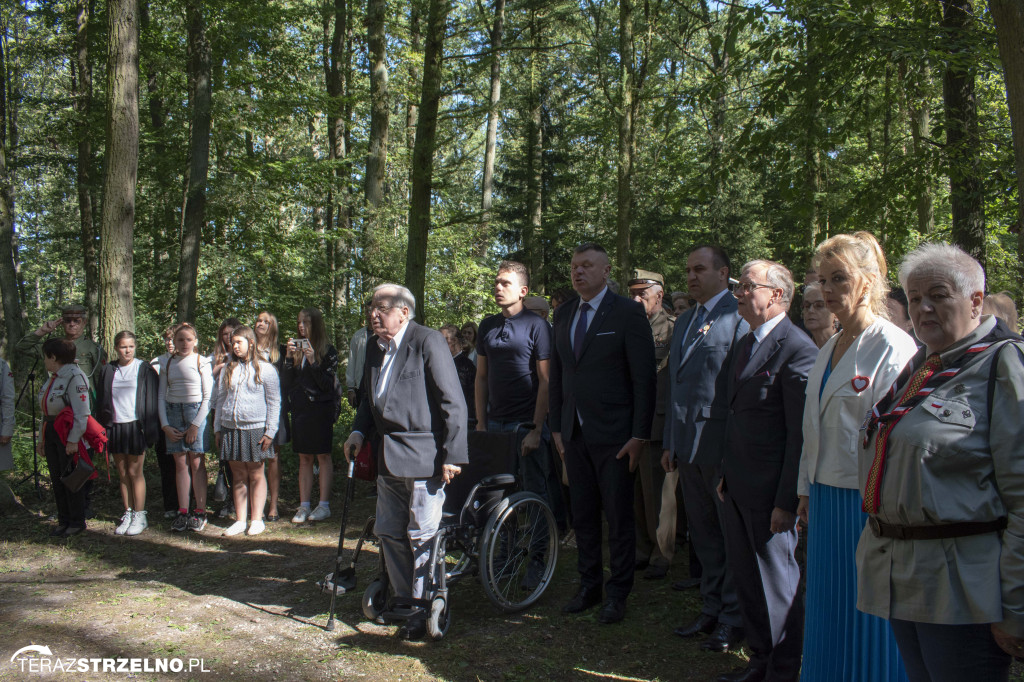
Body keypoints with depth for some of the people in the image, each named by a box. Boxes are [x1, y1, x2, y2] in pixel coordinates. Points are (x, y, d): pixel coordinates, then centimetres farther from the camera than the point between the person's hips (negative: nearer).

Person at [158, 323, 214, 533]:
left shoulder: (201, 362, -1)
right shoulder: (168, 363, 10)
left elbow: (208, 396, -4)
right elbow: (161, 395, 10)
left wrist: (195, 425, -8)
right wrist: (165, 425, 1)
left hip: (196, 411, -3)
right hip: (173, 413, 3)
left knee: (197, 462, -4)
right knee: (180, 462, 4)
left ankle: (200, 512, 1)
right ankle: (183, 511, 7)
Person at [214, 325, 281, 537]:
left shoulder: (265, 369, -1)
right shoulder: (227, 369, 13)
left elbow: (274, 402, -2)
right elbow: (220, 398, 16)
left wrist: (270, 432, -7)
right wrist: (217, 428, 10)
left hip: (255, 428, -4)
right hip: (230, 428, 4)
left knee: (256, 475, 3)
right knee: (238, 476, 7)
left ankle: (257, 520, 9)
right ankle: (241, 520, 13)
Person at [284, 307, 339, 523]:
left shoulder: (327, 351, -3)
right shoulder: (296, 348, 11)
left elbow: (328, 384, -9)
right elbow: (287, 383, 7)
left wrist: (313, 362, -17)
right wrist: (289, 358, -5)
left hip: (320, 408, -5)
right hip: (299, 408, 5)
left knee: (323, 456, 0)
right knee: (304, 458, 7)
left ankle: (324, 505, 5)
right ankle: (304, 506, 10)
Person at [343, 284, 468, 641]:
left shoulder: (428, 342, -11)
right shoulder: (375, 349, 13)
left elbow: (453, 402, -14)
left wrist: (453, 455, -17)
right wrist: (358, 432, 7)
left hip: (424, 457, -8)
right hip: (389, 460, 8)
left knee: (422, 535, -1)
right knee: (389, 533, 14)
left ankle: (424, 612, 13)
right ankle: (403, 600, 30)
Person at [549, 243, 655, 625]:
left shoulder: (628, 313, -7)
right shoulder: (563, 314, 10)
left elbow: (644, 378, -10)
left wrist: (640, 436, -14)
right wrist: (557, 427, 10)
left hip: (614, 435, -5)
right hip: (575, 433, 5)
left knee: (619, 518, 5)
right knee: (583, 515, 14)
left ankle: (617, 595, 19)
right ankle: (589, 587, 28)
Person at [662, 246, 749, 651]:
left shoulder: (739, 317, -10)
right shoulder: (684, 322, 17)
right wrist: (670, 442, 16)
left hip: (723, 446, -8)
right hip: (689, 446, 8)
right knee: (703, 533, 16)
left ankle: (734, 619, 16)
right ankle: (711, 610, 29)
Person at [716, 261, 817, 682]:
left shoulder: (797, 350, -16)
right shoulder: (743, 345, 12)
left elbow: (801, 434, -18)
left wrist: (787, 501, -18)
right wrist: (726, 474, 14)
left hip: (769, 492, -8)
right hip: (736, 488, 9)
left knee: (778, 583, 6)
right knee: (745, 578, 18)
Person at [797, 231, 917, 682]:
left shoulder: (894, 349, -13)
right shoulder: (827, 351, 12)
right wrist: (806, 491, 16)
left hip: (868, 504, -8)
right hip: (826, 498, 8)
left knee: (867, 621, 4)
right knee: (828, 614, 17)